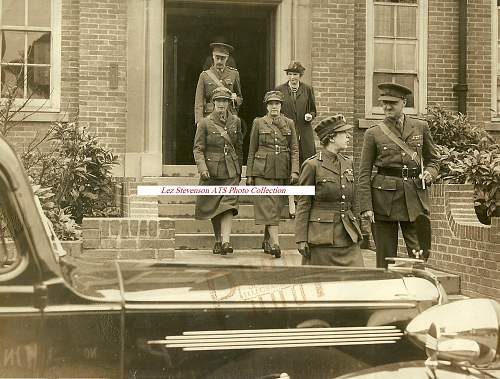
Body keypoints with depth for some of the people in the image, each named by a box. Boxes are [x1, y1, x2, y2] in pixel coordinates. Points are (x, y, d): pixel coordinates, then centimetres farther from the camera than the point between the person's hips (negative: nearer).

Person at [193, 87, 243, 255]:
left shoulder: (235, 121, 6)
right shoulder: (205, 123, -3)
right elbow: (198, 148, -5)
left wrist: (239, 170, 17)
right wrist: (202, 168, -20)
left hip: (231, 171, 1)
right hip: (212, 170, -1)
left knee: (228, 204, -14)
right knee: (213, 207, 8)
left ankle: (226, 241, -20)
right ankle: (218, 240, 23)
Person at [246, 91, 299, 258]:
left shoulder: (289, 123, 7)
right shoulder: (258, 123, 3)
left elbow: (294, 149, 6)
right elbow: (252, 150, 6)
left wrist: (294, 171, -6)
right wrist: (249, 174, 3)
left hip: (282, 171, 3)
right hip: (263, 170, -2)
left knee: (277, 206, 8)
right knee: (268, 206, -12)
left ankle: (268, 241, 22)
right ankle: (275, 243, -18)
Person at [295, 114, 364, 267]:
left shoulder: (348, 163, 11)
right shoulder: (312, 165, -7)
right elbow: (303, 205, -6)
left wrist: (358, 231, 15)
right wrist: (301, 239, -10)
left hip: (348, 237, 5)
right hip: (321, 236, -5)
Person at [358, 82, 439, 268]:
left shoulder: (421, 127, 9)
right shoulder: (373, 133, 3)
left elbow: (433, 159, 19)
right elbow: (364, 173, 1)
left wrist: (430, 173, -4)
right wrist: (365, 207, -7)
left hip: (415, 197, 1)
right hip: (384, 197, -1)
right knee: (385, 258, 4)